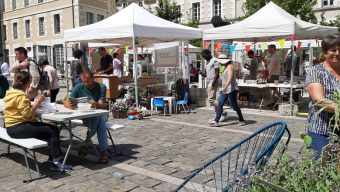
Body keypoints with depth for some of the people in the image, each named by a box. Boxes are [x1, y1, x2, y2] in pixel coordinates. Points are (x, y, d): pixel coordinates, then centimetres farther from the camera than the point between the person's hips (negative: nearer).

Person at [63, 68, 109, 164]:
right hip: (85, 117, 1)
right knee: (100, 119, -36)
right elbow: (66, 102, -6)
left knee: (101, 118, -38)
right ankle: (103, 150, -39)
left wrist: (96, 105, -41)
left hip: (100, 114, 0)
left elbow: (101, 105, -16)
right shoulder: (79, 88, 2)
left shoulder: (101, 87, -3)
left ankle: (88, 140, -30)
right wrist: (69, 105, -32)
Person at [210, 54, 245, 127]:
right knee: (220, 104, -1)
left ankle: (241, 120, 13)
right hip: (225, 90, 9)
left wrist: (225, 87, -32)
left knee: (234, 105, -2)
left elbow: (230, 78, -23)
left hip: (231, 89, -9)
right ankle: (216, 121, -3)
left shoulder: (230, 66, -12)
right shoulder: (225, 67, 17)